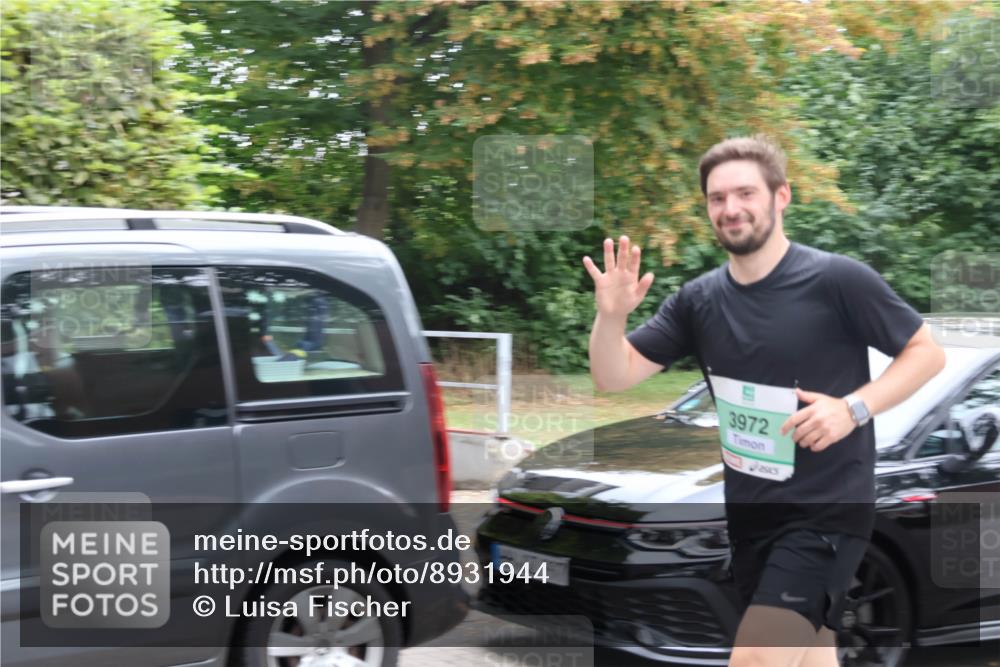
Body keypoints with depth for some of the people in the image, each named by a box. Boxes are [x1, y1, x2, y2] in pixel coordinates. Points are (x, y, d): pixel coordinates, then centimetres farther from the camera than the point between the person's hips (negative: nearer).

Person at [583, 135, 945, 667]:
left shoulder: (837, 279, -13)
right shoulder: (698, 299, 1)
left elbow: (927, 353, -5)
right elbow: (613, 378, 0)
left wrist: (854, 408, -21)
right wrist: (611, 316, -21)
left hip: (826, 510, -6)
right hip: (747, 511, 6)